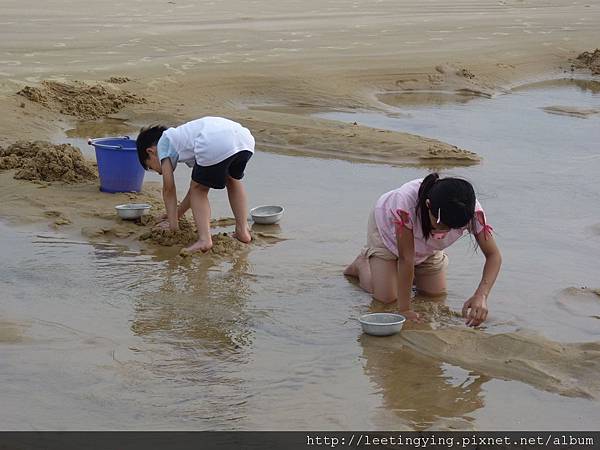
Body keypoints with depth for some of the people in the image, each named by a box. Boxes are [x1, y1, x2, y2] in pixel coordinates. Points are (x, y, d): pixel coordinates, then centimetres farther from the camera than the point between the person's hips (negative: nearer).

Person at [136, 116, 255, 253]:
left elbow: (169, 188, 20)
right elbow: (197, 185, 45)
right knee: (233, 180, 35)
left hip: (214, 147, -7)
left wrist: (173, 224, 26)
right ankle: (242, 230, 29)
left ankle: (204, 239, 3)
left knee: (199, 189, 17)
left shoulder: (163, 142, 23)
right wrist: (179, 212, 54)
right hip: (245, 138, 7)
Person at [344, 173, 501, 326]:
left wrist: (481, 296, -50)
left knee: (436, 293, 4)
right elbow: (406, 258, -38)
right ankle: (362, 263, 22)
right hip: (387, 227, -3)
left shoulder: (471, 210, -38)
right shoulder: (406, 200, -47)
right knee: (386, 297, -9)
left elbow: (493, 255, -33)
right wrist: (404, 309, -32)